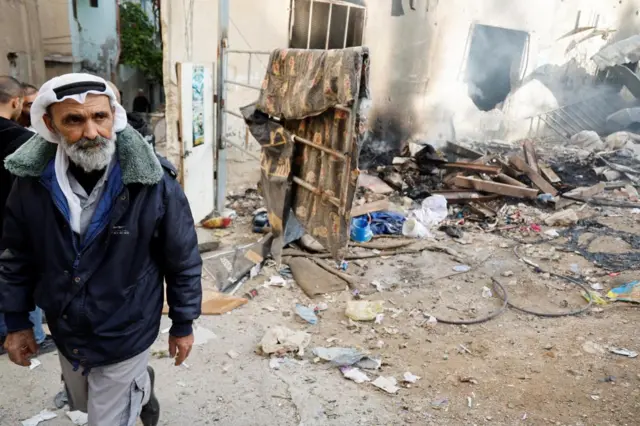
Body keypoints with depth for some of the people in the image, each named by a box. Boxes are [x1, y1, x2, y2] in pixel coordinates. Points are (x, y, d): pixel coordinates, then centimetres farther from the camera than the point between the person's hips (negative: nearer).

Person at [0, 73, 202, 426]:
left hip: (125, 336, -4)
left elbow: (183, 261, -13)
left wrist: (183, 324, -5)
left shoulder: (154, 184, -24)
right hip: (65, 334, 5)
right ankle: (141, 385, 60)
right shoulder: (31, 183, -13)